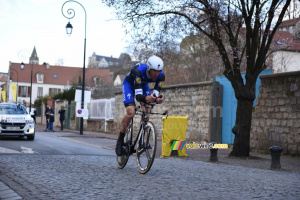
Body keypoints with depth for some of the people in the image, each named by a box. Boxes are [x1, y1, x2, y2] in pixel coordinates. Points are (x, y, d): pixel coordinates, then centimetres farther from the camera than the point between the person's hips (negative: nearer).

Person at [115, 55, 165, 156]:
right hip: (129, 84, -5)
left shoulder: (161, 76, -28)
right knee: (131, 112, -22)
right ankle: (120, 140, -8)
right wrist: (146, 98, -67)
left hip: (143, 84, 5)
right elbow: (138, 95, -45)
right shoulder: (139, 71, -42)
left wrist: (157, 99, -52)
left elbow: (156, 93, -28)